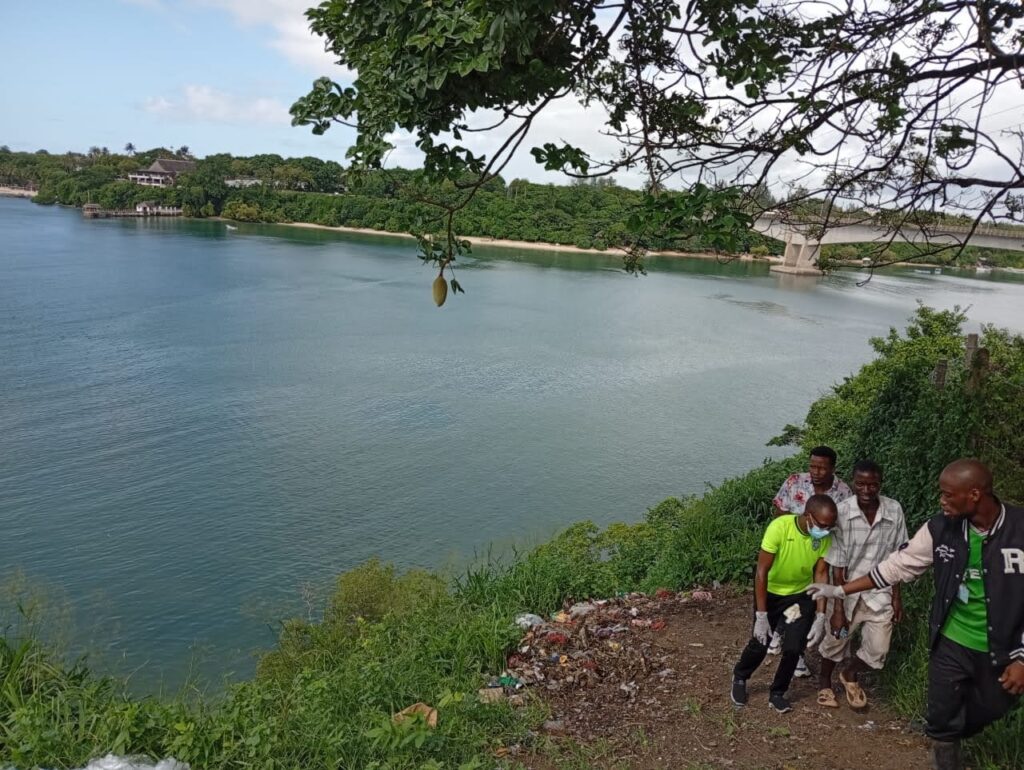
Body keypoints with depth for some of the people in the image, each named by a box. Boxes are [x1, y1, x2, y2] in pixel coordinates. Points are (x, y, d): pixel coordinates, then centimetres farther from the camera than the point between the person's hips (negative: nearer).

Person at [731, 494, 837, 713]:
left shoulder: (825, 537, -21)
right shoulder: (779, 527, -33)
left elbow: (821, 574, -12)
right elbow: (761, 572, -27)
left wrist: (820, 617, -17)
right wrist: (761, 616, -26)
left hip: (801, 595, 3)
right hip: (770, 592, -3)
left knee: (794, 648, -5)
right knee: (760, 644, 4)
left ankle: (777, 693, 21)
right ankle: (739, 677, 35)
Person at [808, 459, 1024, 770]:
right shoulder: (940, 529, -9)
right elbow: (897, 566, -1)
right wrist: (839, 590, -1)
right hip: (951, 644, 2)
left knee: (986, 714, 19)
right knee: (941, 720, 8)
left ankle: (951, 740, 49)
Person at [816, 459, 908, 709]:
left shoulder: (894, 511, -15)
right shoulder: (842, 513, -22)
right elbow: (837, 566, -16)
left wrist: (896, 596, 2)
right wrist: (838, 608, -14)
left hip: (879, 593, 2)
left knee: (877, 651, 1)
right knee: (835, 643, 14)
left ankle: (850, 675, 35)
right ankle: (824, 682, 45)